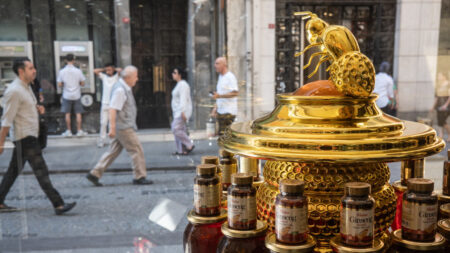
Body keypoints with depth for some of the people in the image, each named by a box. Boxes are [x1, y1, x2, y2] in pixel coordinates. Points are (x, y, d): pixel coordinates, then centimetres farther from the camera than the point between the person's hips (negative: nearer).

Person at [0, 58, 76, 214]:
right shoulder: (14, 91, -16)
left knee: (14, 171, 15)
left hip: (29, 136, 10)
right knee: (41, 171, -10)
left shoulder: (26, 88, 14)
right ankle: (58, 205, -9)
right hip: (24, 137, -10)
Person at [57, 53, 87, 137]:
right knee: (78, 113, 7)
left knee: (67, 113, 9)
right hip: (76, 95, 0)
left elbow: (59, 84, -5)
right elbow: (82, 83, -3)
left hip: (67, 95, 0)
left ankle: (68, 131, 12)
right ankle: (79, 131, 8)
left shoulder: (62, 71, -7)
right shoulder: (78, 71, -8)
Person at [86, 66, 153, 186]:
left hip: (124, 126, 10)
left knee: (113, 151, 12)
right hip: (123, 127, -10)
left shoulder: (125, 88, 14)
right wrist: (112, 128, -24)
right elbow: (112, 109, -22)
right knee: (137, 150, -2)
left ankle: (94, 174, 16)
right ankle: (139, 177, 7)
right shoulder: (120, 89, -17)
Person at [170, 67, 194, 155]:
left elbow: (183, 99, -22)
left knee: (176, 129, -15)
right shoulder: (179, 84, 19)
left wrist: (183, 112, -28)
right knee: (179, 130, 8)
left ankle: (189, 145, -7)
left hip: (183, 111, -10)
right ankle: (181, 150, 10)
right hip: (178, 111, 10)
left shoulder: (183, 84, -13)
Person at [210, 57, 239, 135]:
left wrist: (220, 96, -24)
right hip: (221, 111, 9)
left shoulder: (230, 77, -10)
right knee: (221, 134, 8)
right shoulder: (220, 77, 17)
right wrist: (215, 108, 16)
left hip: (229, 112, -9)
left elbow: (235, 93, -20)